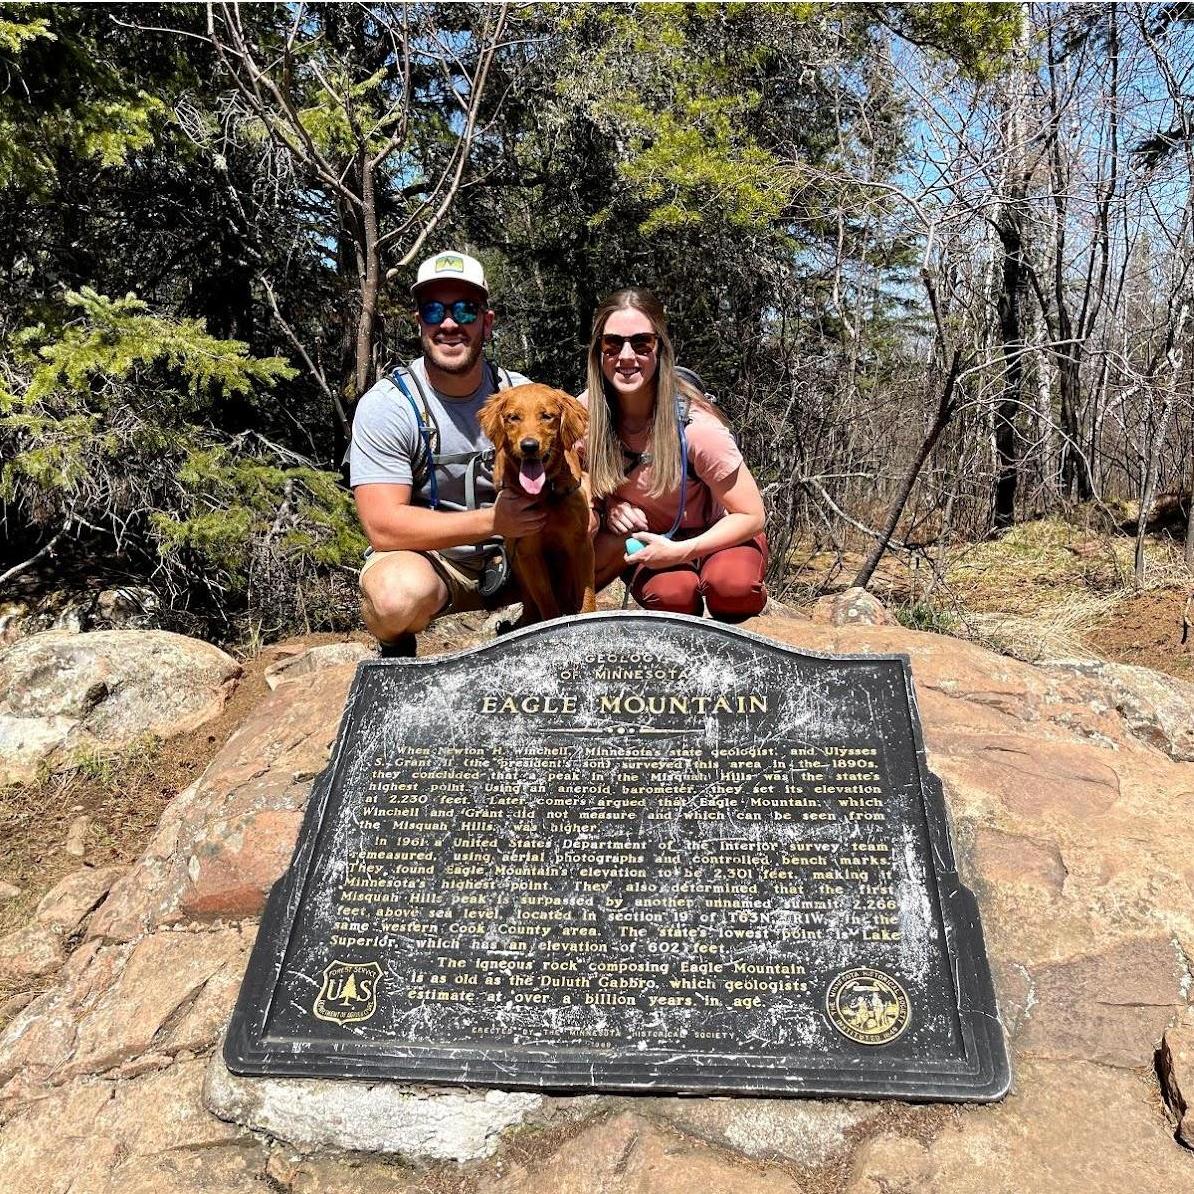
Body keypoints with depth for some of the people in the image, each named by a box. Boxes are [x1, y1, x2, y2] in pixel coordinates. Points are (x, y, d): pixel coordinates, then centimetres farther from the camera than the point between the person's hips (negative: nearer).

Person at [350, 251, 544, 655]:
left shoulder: (521, 396, -2)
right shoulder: (385, 406, -14)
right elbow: (384, 527, -22)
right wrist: (492, 521, -30)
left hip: (509, 560, 4)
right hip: (424, 557, -4)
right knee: (400, 594, -38)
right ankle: (397, 653, -1)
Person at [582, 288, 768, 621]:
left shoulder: (694, 426, -25)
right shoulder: (586, 414, -15)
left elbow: (752, 516, -17)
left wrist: (679, 551, -26)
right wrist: (607, 507, -17)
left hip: (716, 536, -2)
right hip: (646, 539, 2)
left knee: (731, 585, -36)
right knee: (671, 594, -34)